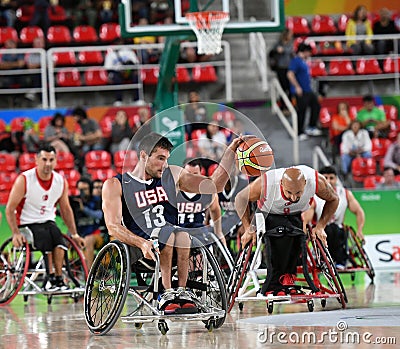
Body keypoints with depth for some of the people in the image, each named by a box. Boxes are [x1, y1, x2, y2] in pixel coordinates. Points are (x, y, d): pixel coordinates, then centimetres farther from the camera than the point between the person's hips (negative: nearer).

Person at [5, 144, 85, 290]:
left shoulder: (61, 182, 2)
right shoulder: (24, 180, -13)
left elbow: (65, 209, 14)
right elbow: (9, 209, -12)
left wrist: (74, 234, 11)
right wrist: (16, 233, -24)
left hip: (48, 222, 4)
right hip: (26, 223, -4)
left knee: (58, 237, -29)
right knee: (45, 237, -33)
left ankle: (58, 278, -23)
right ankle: (50, 278, -27)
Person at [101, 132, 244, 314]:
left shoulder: (172, 175, 17)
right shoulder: (115, 185, 3)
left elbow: (214, 185, 20)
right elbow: (113, 227, -9)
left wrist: (231, 151, 10)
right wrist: (142, 243, -25)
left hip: (172, 248, 3)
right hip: (139, 249, -3)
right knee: (168, 233, -34)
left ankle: (181, 292, -29)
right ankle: (166, 292, -33)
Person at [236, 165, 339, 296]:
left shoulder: (316, 180, -30)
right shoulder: (265, 183, -34)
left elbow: (333, 199, -7)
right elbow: (241, 199, -14)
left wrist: (320, 226, -14)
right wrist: (249, 228, -19)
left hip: (295, 216, 2)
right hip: (270, 216, -2)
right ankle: (272, 286, -26)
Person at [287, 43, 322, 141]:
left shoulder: (303, 61, 14)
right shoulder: (295, 61, -17)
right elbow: (290, 75, -25)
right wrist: (297, 87, -27)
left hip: (308, 91, 10)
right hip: (301, 92, -10)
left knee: (316, 106, 15)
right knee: (301, 111, -3)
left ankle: (311, 128, 25)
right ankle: (299, 133, 7)